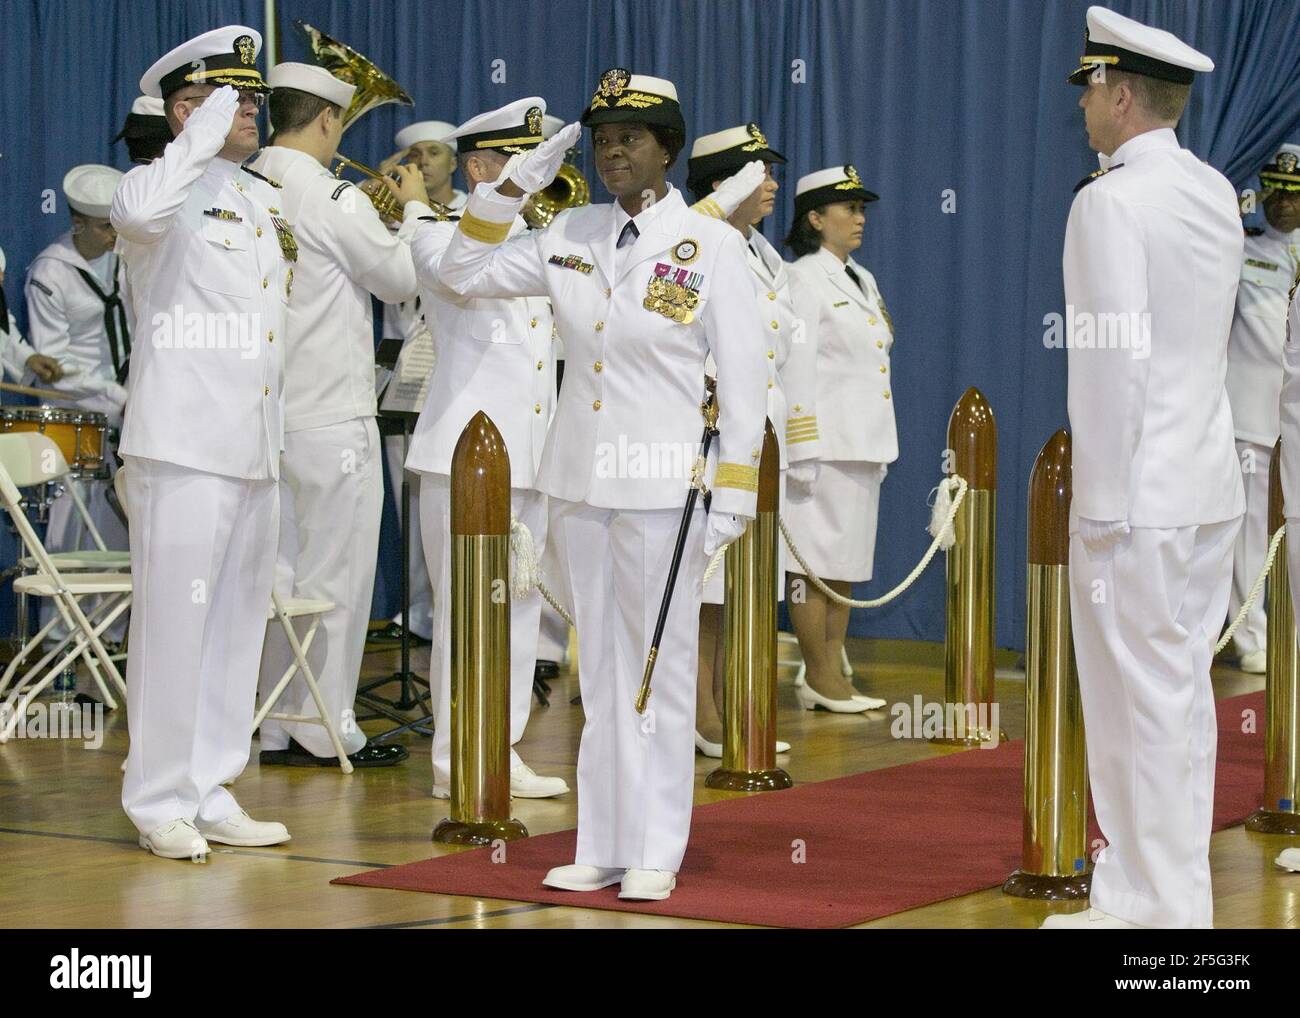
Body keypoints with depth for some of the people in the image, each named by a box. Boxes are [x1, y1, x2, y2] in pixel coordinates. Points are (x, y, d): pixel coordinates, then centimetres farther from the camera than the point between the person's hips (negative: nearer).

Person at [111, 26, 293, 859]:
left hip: (258, 447, 8)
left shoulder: (269, 201, 17)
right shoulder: (162, 187, -6)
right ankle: (161, 803, 3)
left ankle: (212, 795, 18)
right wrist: (206, 135, -22)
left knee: (239, 623, 10)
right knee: (176, 621, -5)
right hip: (185, 445, -8)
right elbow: (140, 214, -33)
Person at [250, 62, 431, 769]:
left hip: (267, 412, 8)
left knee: (281, 573, 11)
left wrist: (374, 220, 22)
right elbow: (402, 279, -6)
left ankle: (280, 729, 16)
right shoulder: (332, 199, -16)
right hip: (331, 416, -7)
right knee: (335, 576, 0)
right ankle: (328, 732, 5)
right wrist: (414, 208, 9)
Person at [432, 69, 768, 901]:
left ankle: (654, 853, 7)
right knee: (601, 668, 9)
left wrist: (733, 494, -8)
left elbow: (744, 374, -4)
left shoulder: (710, 244, -5)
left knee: (661, 666, 0)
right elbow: (464, 273, 13)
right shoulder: (571, 236, 7)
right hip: (581, 480, 4)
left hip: (662, 486, -4)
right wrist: (516, 184, 2)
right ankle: (602, 846, 15)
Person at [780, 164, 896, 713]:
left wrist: (880, 447, 19)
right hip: (825, 442, -9)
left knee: (846, 565, 10)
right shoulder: (803, 280, -8)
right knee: (816, 563, -4)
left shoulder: (861, 281, 18)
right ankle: (820, 679, 0)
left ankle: (832, 676, 15)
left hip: (863, 443, 9)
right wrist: (800, 445, -19)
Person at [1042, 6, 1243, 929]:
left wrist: (1103, 503, -15)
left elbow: (1115, 356, -18)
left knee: (1141, 702, -2)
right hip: (1212, 485, 8)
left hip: (1140, 496, -8)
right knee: (1183, 693, 14)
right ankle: (1180, 896, 21)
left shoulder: (1110, 202, -14)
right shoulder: (1215, 193, 11)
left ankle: (1154, 906, 3)